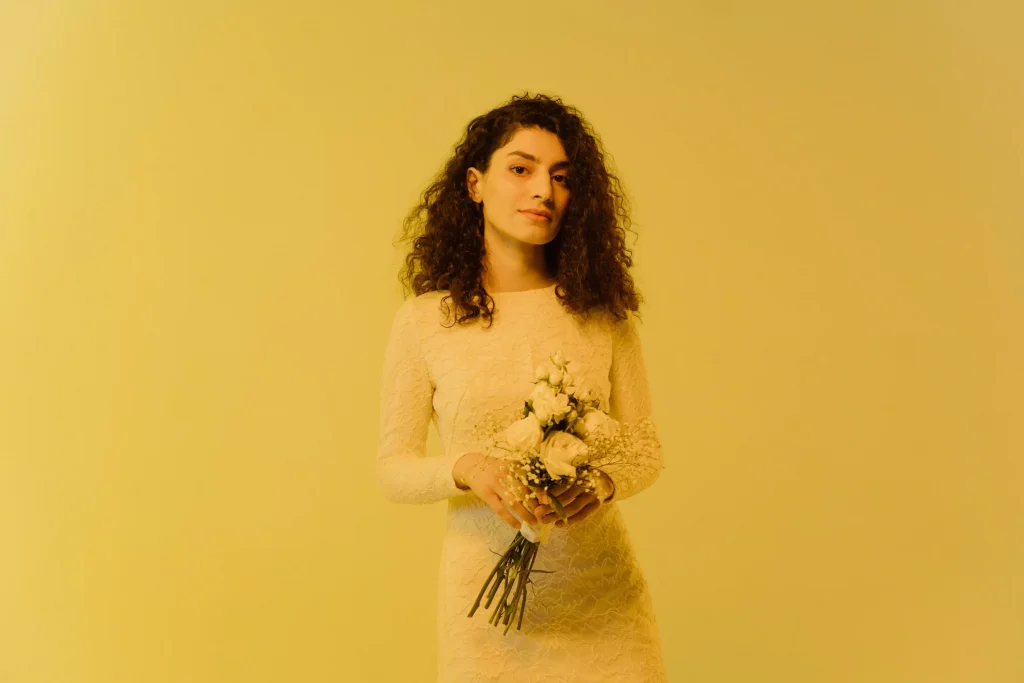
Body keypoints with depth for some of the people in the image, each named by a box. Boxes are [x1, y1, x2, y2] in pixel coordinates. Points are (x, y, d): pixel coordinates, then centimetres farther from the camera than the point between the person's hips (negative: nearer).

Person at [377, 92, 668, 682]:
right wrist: (468, 468, -18)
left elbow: (647, 447, 5)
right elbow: (394, 466, 1)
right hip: (486, 586, -1)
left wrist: (603, 481, -16)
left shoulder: (603, 314, 1)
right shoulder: (425, 319, -3)